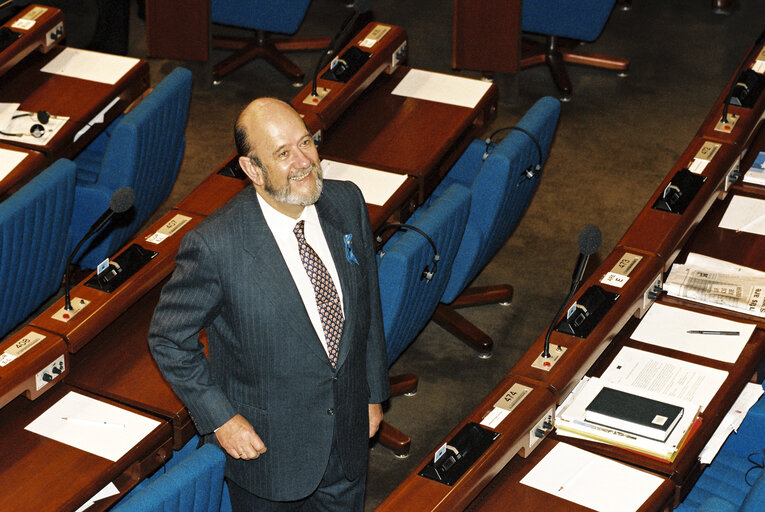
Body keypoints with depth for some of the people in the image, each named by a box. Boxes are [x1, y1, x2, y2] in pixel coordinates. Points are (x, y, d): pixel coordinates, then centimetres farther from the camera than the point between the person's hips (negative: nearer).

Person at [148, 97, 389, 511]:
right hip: (268, 446, -4)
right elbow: (168, 339, -13)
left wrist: (374, 392, 10)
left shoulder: (346, 203, -10)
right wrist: (219, 419, -15)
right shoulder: (216, 245, -27)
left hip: (349, 432, 5)